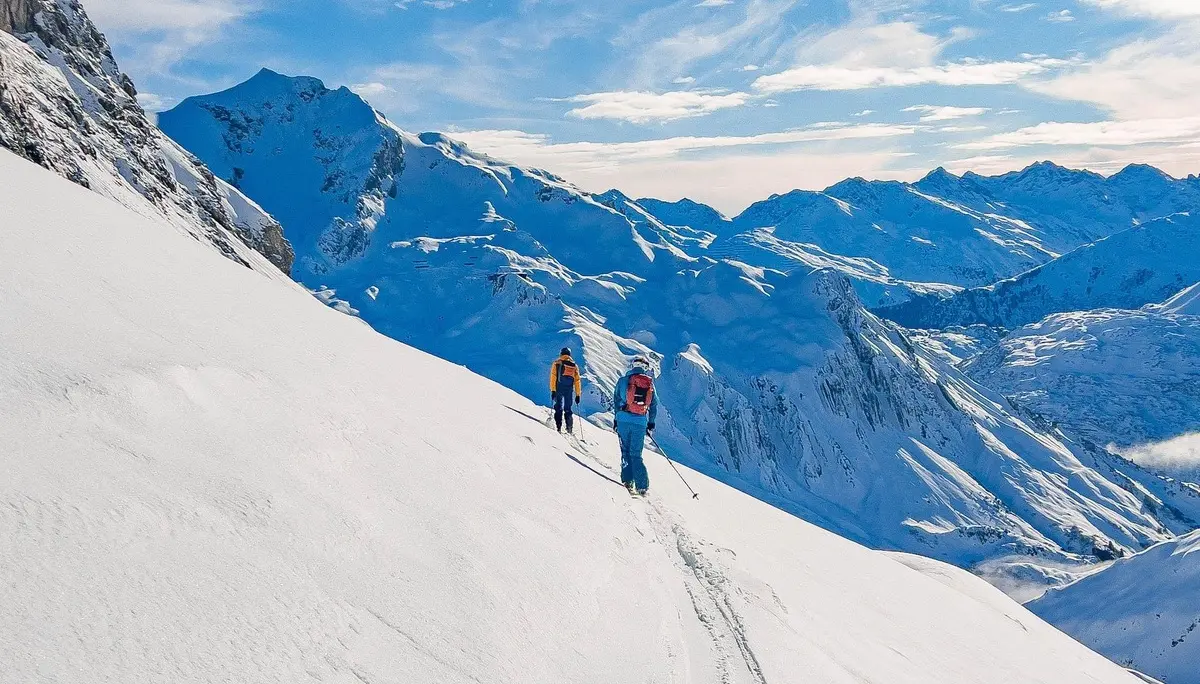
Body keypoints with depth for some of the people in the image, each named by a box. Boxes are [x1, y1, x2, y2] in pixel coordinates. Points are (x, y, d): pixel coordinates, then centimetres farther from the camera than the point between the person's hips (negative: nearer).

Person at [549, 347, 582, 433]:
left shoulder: (557, 363, 5)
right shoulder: (574, 365, 14)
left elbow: (553, 377, -6)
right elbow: (577, 381, 11)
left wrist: (553, 390, -8)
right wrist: (578, 395, 14)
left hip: (559, 388, -2)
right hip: (569, 390, 2)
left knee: (558, 408, 1)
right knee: (568, 409, 11)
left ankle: (559, 427, -11)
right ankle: (570, 427, -3)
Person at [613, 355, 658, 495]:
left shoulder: (623, 381, 3)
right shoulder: (650, 384, 9)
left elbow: (617, 401, 5)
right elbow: (654, 405, 13)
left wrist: (616, 419, 13)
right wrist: (651, 424, 21)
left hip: (624, 419, -1)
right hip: (641, 422, 1)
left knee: (626, 450, 12)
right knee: (636, 454, 8)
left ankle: (628, 481, 4)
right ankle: (642, 486, 0)